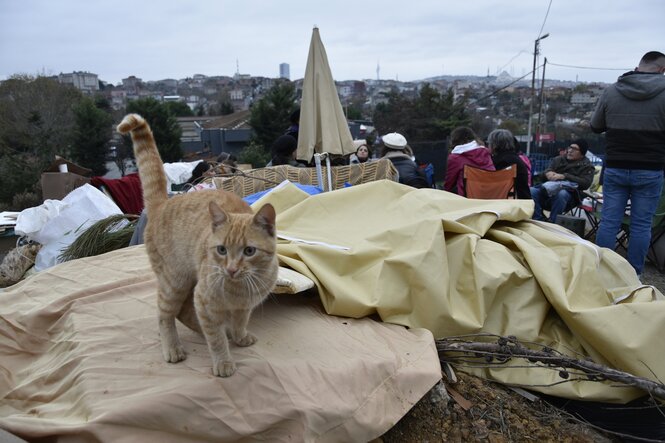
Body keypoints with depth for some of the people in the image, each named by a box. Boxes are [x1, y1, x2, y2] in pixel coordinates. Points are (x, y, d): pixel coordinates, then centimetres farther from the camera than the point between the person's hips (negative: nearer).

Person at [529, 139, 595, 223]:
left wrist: (564, 176, -15)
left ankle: (552, 223, -36)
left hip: (569, 194, -3)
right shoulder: (558, 159, 24)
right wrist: (548, 173, -10)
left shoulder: (586, 166, 13)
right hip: (548, 189, 4)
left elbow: (586, 183, -5)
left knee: (562, 194, -40)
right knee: (532, 191, -27)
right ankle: (539, 220, -28)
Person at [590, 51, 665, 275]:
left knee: (609, 221, 7)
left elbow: (595, 126, 10)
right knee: (641, 225, 5)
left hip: (614, 168, 2)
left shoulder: (611, 91, 0)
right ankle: (634, 275, 11)